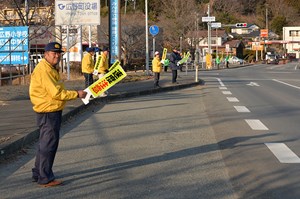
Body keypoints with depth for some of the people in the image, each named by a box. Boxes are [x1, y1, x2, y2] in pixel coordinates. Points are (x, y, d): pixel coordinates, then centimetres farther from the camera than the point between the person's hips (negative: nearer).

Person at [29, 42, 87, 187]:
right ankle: (45, 179, 5)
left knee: (45, 144, 19)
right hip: (48, 113, -11)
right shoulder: (43, 70, -19)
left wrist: (73, 94, 8)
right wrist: (77, 94, -15)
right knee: (49, 144, -4)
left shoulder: (51, 69, 15)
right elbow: (56, 93, -23)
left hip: (53, 112, 11)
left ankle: (38, 174, 31)